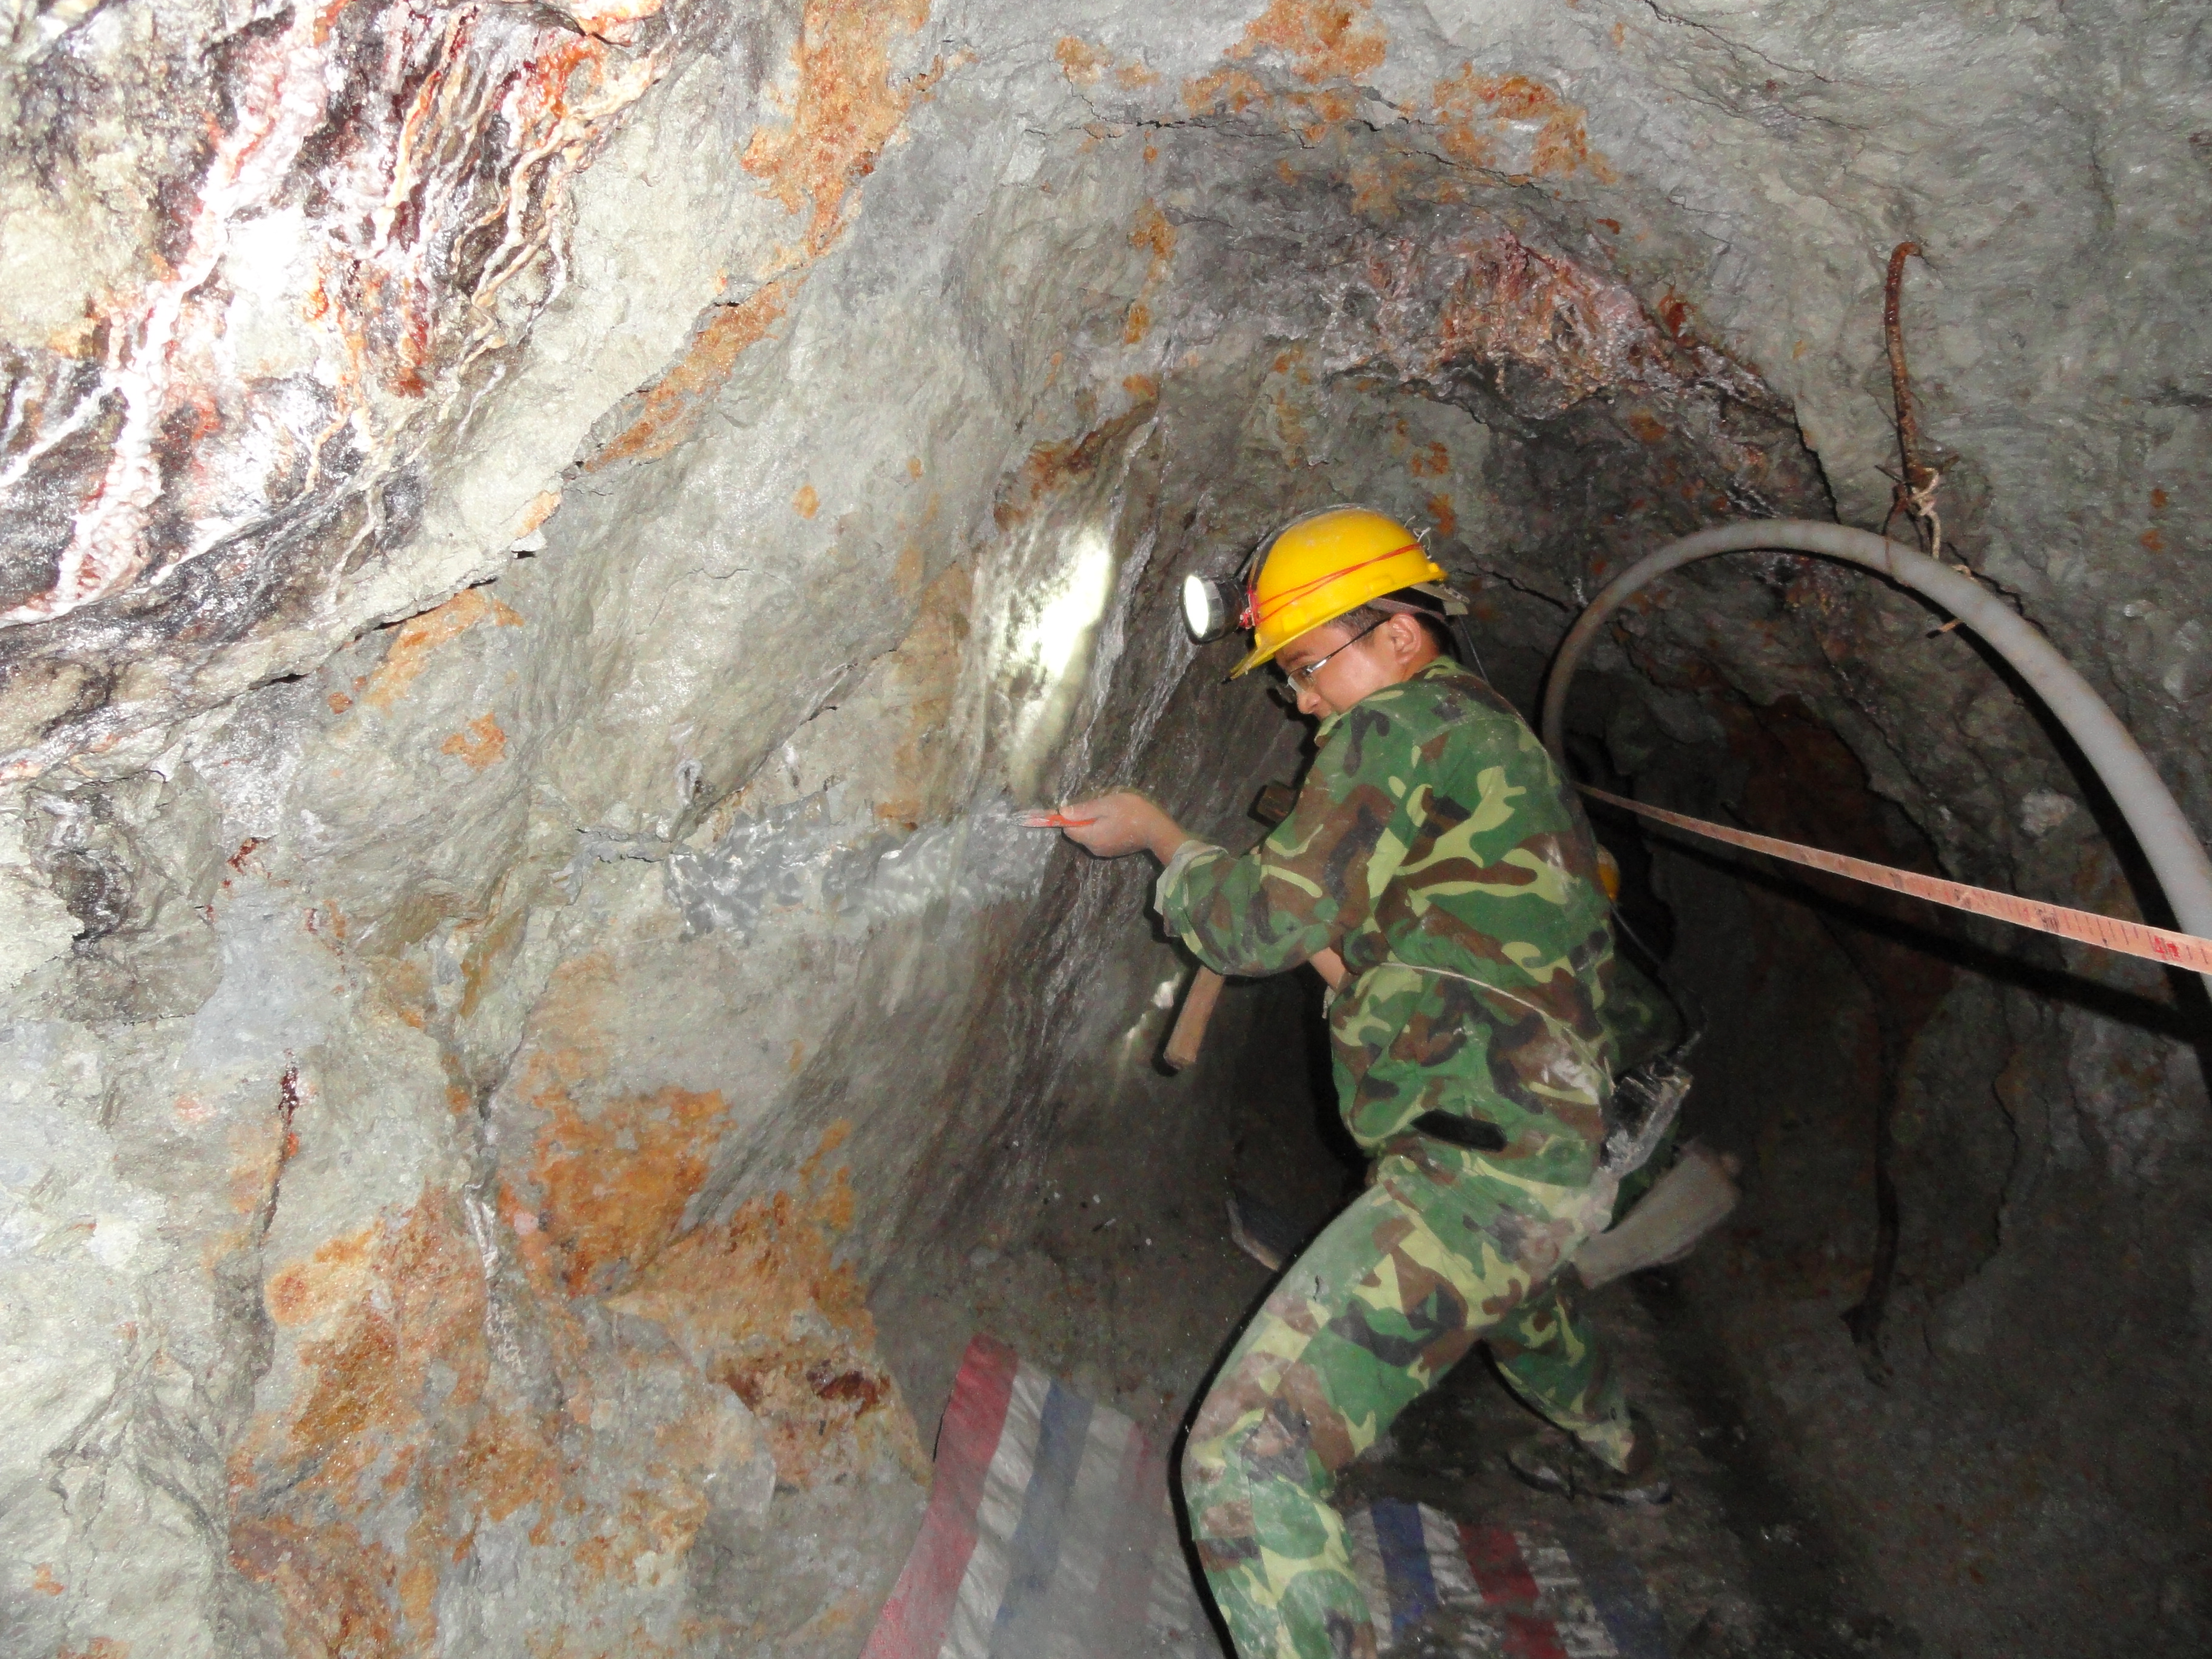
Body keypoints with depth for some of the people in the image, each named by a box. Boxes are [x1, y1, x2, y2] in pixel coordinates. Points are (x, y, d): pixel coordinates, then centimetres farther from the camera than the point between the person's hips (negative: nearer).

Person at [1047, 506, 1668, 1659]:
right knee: (1501, 1278, 44)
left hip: (1476, 1168, -11)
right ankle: (1614, 1452, 69)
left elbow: (1266, 922, -14)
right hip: (1563, 1152, 11)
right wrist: (1352, 951, 14)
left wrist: (1155, 835, 1)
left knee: (1246, 1464, -16)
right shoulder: (1507, 739, 16)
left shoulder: (1394, 730, -12)